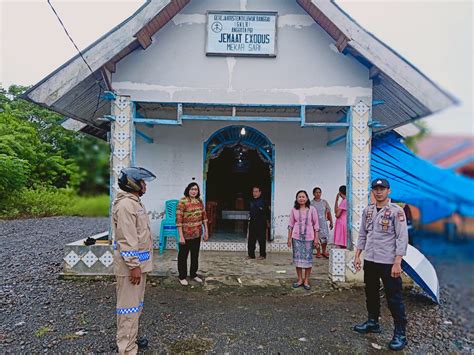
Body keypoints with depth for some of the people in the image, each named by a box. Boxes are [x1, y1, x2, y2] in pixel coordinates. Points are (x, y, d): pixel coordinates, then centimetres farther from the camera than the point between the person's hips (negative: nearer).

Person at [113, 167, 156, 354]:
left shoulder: (134, 202, 14)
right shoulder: (125, 205, -20)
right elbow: (126, 240, -24)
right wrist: (134, 266, -23)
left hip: (138, 262, 10)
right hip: (131, 264, -10)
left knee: (135, 303, 20)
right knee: (129, 305, 0)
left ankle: (131, 339, 34)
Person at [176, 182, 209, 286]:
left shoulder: (200, 201, 4)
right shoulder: (182, 202, -15)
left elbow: (204, 216, 10)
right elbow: (178, 220, -18)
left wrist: (206, 231, 7)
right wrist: (181, 236, -19)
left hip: (197, 234, 6)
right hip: (186, 235, -6)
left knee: (195, 255, 18)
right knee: (183, 256, 9)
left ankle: (193, 274, 35)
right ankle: (182, 276, 24)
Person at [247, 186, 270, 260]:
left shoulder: (263, 201, -7)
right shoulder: (251, 201, 12)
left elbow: (267, 212, -6)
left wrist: (267, 222, -7)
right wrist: (250, 219, 16)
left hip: (261, 223, -6)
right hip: (252, 222, 6)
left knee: (261, 239, 0)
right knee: (251, 239, 7)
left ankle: (262, 255, 9)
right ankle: (251, 254, 16)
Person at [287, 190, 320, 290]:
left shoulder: (312, 209, -1)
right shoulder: (294, 210, 2)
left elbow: (316, 224, 1)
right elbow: (291, 225, 6)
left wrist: (316, 238, -2)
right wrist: (289, 238, 4)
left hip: (309, 237, -1)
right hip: (296, 237, 1)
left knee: (308, 258, 3)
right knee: (297, 258, 6)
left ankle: (306, 281, 15)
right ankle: (300, 280, 19)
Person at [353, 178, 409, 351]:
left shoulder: (396, 211, -10)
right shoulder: (367, 211, 8)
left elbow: (402, 238, -13)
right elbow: (362, 235, 13)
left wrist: (397, 263, -18)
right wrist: (357, 256, 9)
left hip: (388, 262, -6)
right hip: (369, 260, 6)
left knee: (394, 298, 1)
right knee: (371, 293, 18)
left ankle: (400, 333, 13)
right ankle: (372, 322, 35)